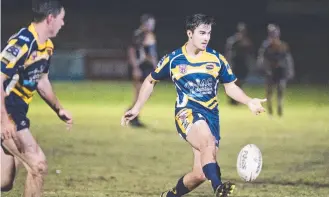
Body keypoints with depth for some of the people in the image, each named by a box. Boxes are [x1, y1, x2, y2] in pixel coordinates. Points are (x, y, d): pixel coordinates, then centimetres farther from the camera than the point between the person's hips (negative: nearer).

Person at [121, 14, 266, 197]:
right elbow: (150, 81, 16)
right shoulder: (173, 60, 2)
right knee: (209, 142, -37)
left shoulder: (217, 59, 4)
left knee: (200, 174, -1)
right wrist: (136, 109, 13)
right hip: (187, 113, -4)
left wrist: (249, 102, -7)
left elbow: (231, 87, 11)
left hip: (211, 115, 4)